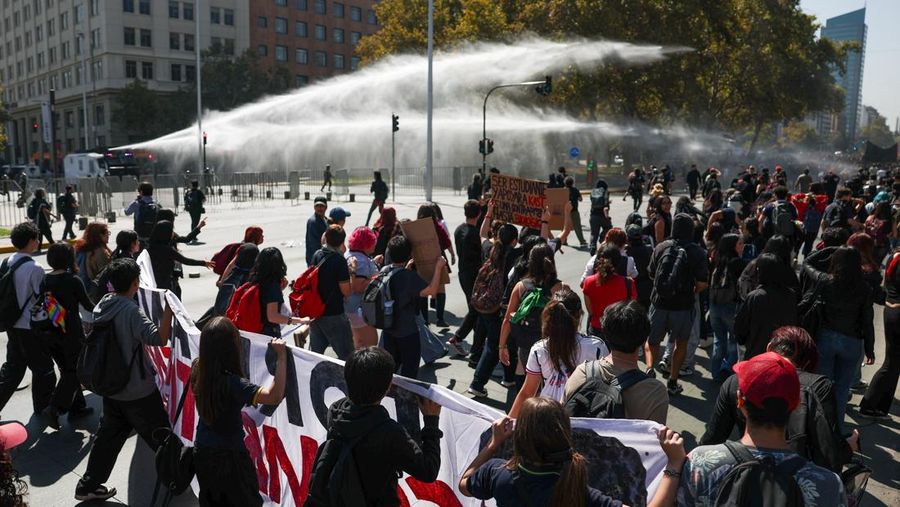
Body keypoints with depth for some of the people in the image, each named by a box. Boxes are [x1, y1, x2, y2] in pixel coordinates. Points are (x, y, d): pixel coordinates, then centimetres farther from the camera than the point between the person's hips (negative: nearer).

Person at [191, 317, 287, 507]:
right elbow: (274, 396, -43)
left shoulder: (197, 368, -13)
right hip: (229, 457, -7)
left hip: (202, 453, 7)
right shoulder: (232, 383, -33)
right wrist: (281, 357, -39)